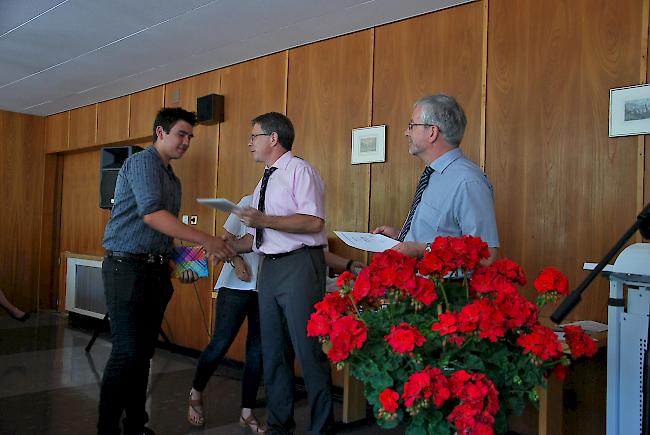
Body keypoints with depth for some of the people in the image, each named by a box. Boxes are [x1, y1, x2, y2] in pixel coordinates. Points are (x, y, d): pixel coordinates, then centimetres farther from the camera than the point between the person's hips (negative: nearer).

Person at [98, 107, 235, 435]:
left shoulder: (172, 179, 20)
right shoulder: (141, 162, -8)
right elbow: (151, 214, -23)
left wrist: (175, 261, 12)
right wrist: (205, 240, -25)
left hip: (156, 270, 8)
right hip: (128, 266, -8)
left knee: (144, 353, 11)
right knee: (127, 353, -9)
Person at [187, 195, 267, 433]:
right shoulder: (249, 203, -1)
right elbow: (227, 237, 3)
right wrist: (237, 261, -13)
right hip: (237, 285, -3)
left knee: (257, 349, 7)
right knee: (220, 344, 0)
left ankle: (247, 411, 19)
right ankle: (196, 393, 25)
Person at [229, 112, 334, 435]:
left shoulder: (300, 171, -6)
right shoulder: (263, 183, 19)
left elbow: (314, 222, -19)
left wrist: (264, 219, -22)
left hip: (299, 266, -9)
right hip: (269, 268, 9)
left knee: (307, 349, -3)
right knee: (273, 350, 14)